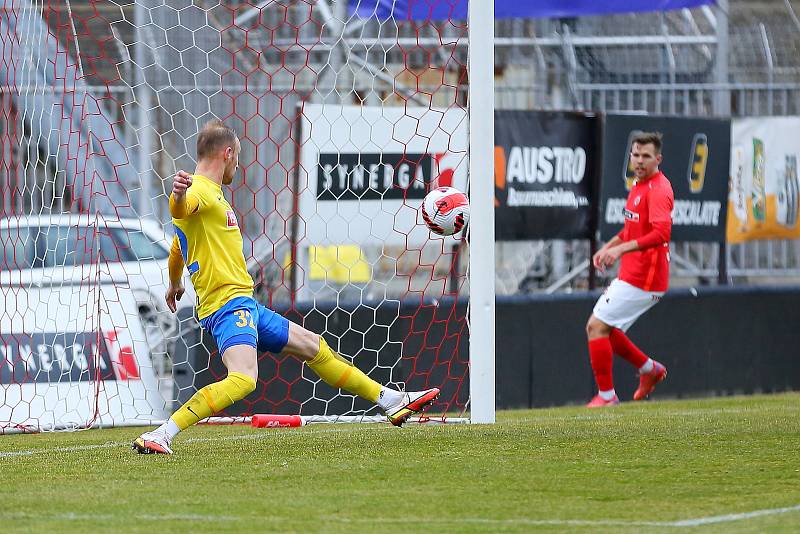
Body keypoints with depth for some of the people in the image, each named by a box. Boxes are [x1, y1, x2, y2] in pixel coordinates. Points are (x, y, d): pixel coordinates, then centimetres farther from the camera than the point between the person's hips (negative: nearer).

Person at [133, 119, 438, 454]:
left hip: (243, 303, 11)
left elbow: (176, 252, 35)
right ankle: (159, 437, -34)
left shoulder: (211, 193, 20)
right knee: (243, 379, -32)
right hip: (227, 304, -11)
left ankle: (391, 401, 34)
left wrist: (175, 284, 52)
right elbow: (179, 210, -38)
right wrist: (178, 195, -61)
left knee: (312, 346, 21)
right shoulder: (200, 191, -11)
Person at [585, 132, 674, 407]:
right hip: (630, 275, 10)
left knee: (597, 327, -10)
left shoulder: (658, 190, -16)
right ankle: (650, 369, 25)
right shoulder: (638, 186, 15)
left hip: (642, 280, -10)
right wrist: (609, 247, 18)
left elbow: (661, 232, -30)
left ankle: (607, 396, -3)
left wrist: (622, 248, -35)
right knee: (599, 327, 14)